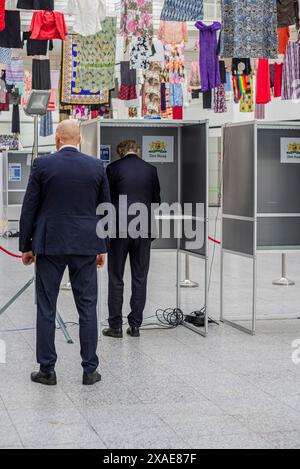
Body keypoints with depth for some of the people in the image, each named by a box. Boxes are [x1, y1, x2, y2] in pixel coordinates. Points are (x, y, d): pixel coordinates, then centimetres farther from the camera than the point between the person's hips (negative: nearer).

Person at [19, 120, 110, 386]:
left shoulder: (43, 165, -4)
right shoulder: (96, 166, 2)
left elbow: (30, 208, -2)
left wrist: (26, 246, 6)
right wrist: (102, 248, 15)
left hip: (50, 244, -2)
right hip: (86, 245, 2)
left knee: (46, 309, 6)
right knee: (87, 308, 7)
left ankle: (47, 370, 8)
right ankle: (90, 370, 9)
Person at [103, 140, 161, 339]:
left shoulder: (113, 168, -3)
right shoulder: (150, 169, 4)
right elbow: (156, 200, 12)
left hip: (119, 228, -2)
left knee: (116, 279, 4)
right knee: (140, 278, 8)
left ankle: (116, 326, 5)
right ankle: (135, 325, 11)